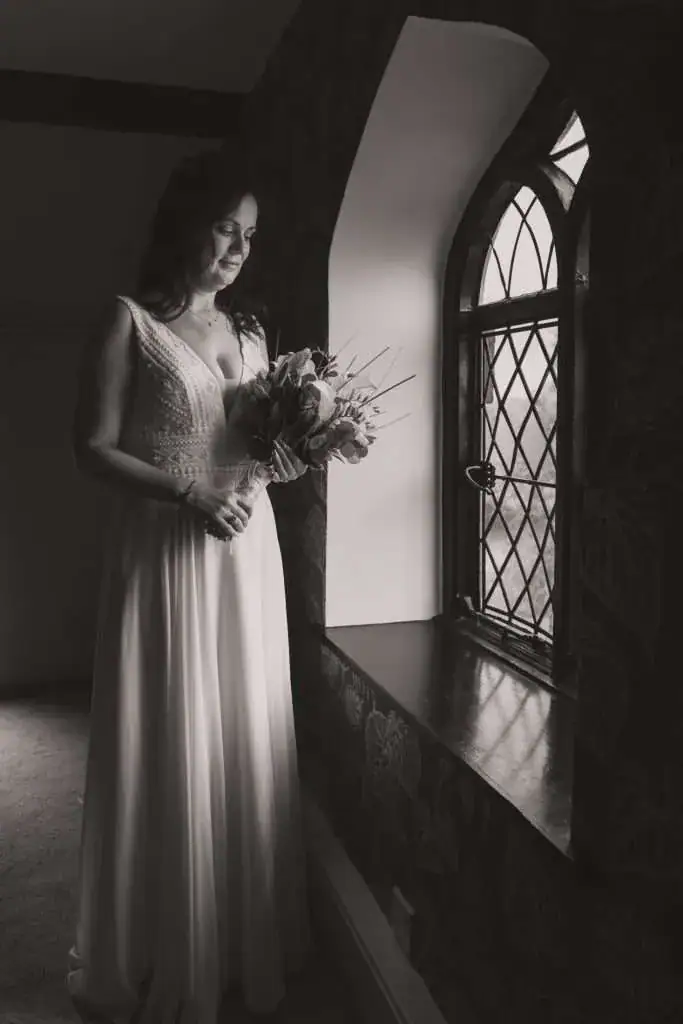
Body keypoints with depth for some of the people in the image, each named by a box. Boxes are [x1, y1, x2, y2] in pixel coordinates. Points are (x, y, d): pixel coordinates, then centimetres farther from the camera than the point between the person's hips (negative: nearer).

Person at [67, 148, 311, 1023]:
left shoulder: (249, 328, 14)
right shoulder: (132, 322, -3)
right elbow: (94, 447, -8)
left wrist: (284, 459, -2)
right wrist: (188, 497, -19)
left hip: (247, 548, 5)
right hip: (166, 552, -5)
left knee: (246, 738, 11)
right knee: (168, 746, 2)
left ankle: (247, 940, 29)